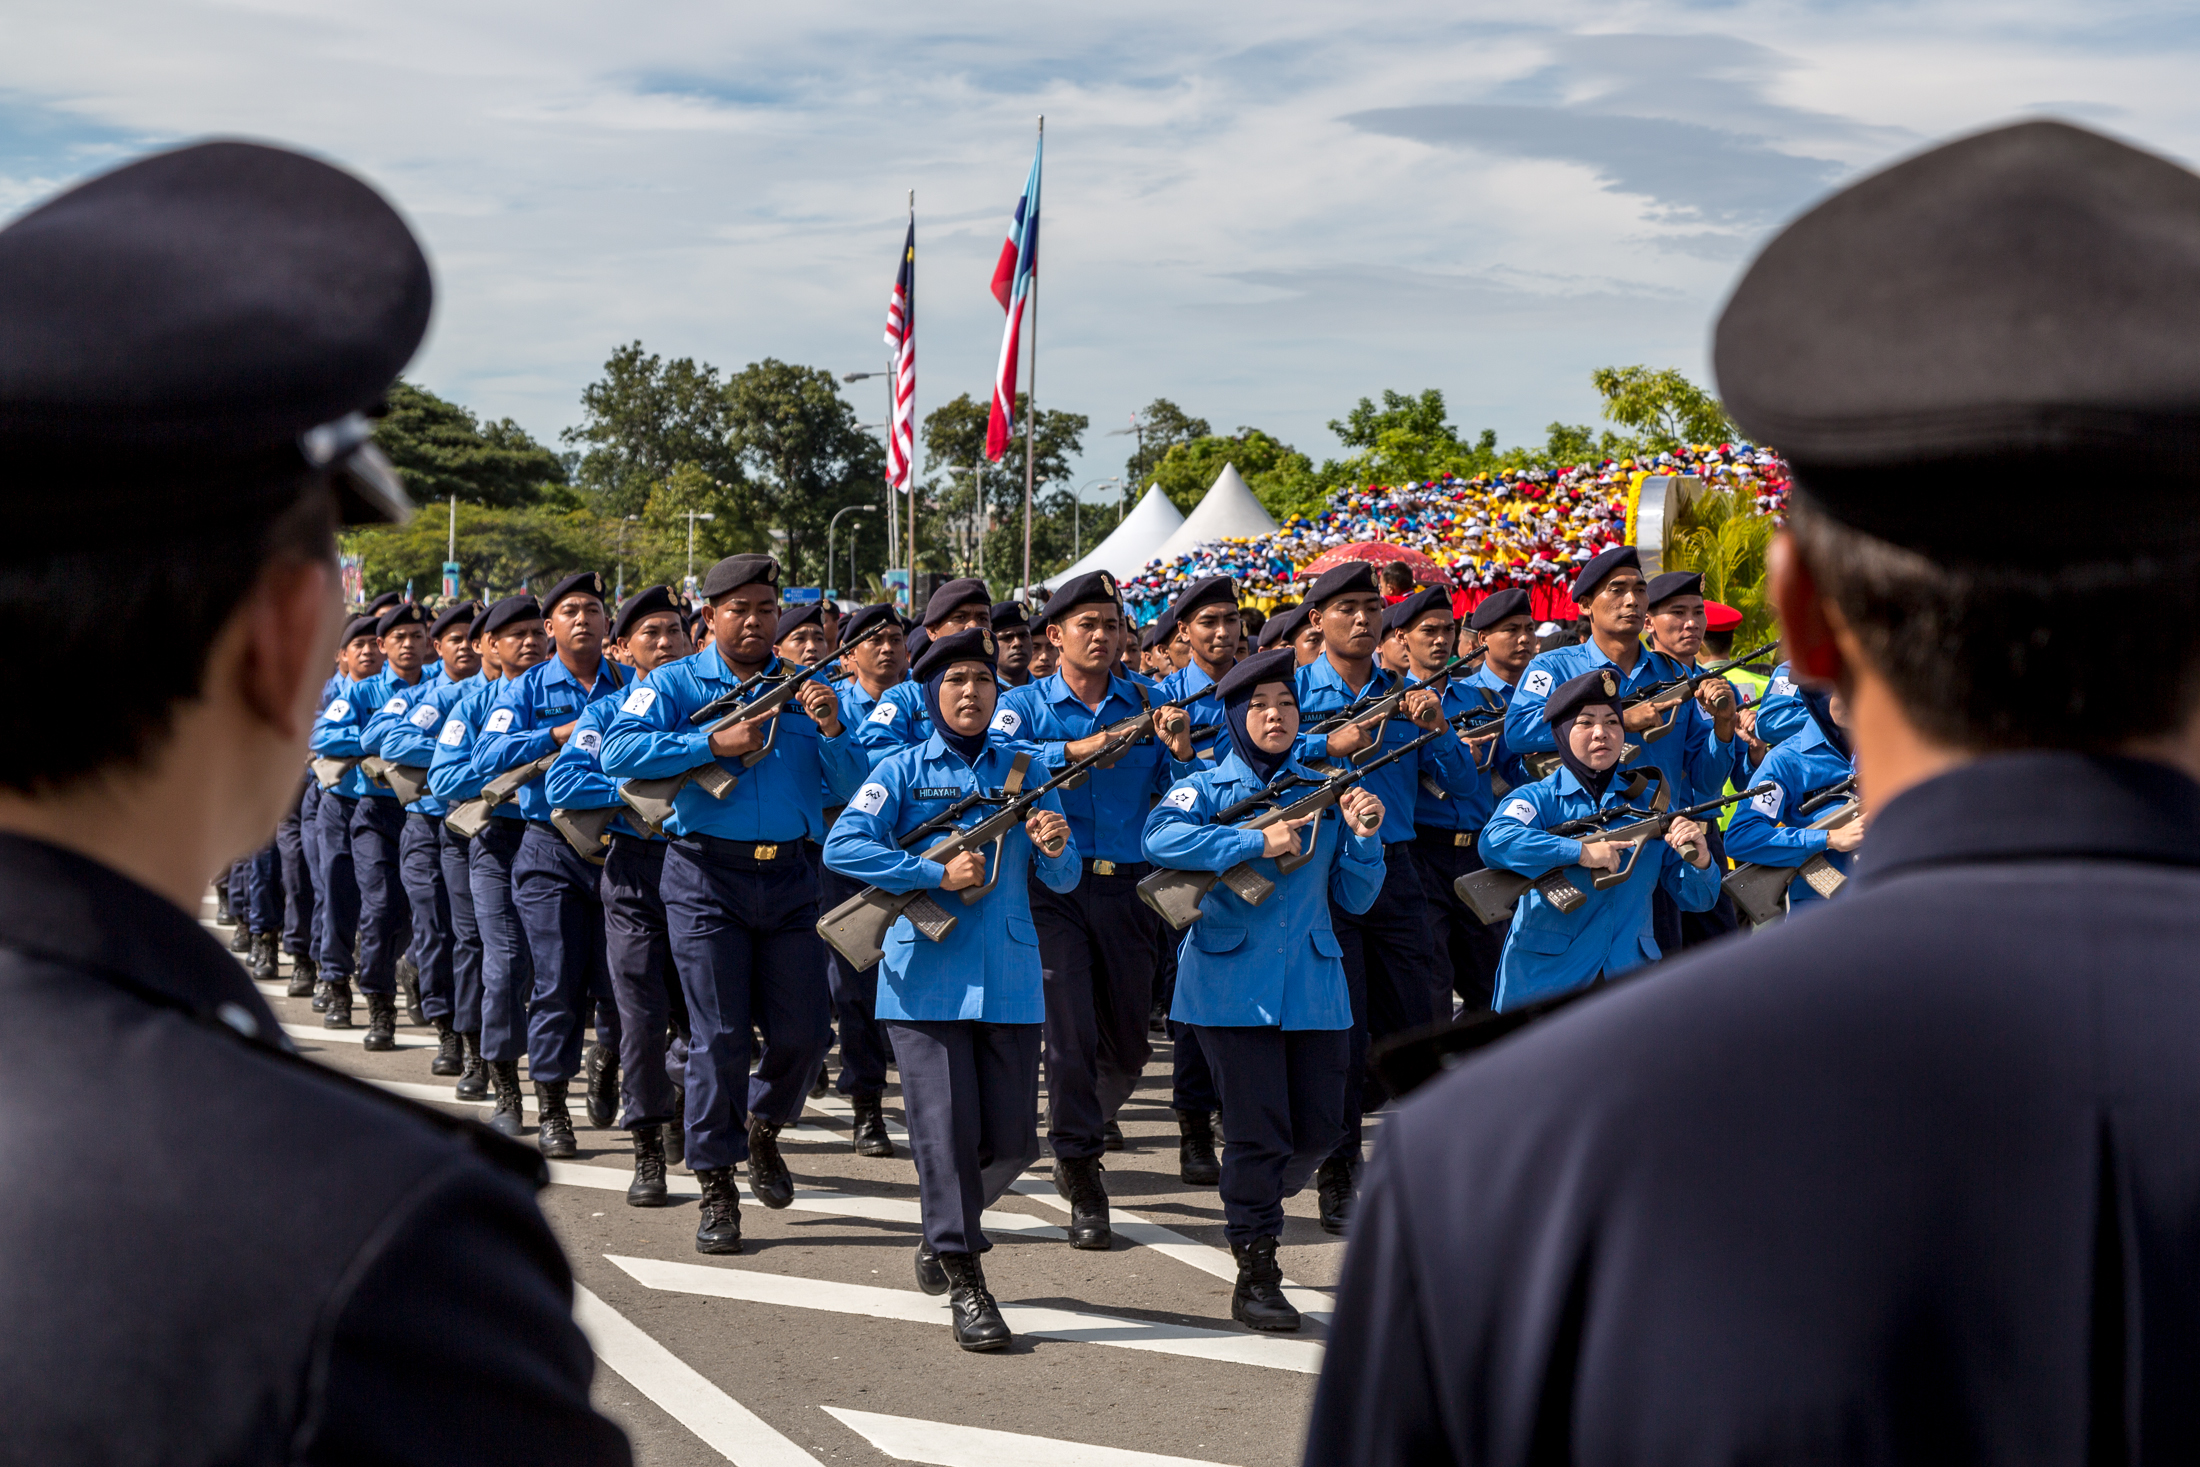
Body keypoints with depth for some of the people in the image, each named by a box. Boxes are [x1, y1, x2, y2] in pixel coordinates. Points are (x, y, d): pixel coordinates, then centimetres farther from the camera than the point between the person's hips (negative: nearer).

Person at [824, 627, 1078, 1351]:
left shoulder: (1025, 769, 11)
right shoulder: (903, 771, 3)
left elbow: (1062, 880, 10)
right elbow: (842, 845, -11)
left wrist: (1055, 849, -14)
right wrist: (937, 875, -16)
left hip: (1009, 976, 3)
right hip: (927, 974, -3)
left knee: (1012, 1140, 4)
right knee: (947, 1130, -8)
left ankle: (945, 1224, 33)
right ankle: (964, 1286, -1)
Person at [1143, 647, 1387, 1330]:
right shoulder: (1206, 789, 2)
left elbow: (1355, 899, 13)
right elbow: (1160, 838, -21)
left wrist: (1362, 838, -6)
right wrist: (1258, 842, -24)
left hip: (1314, 984, 4)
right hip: (1234, 984, -4)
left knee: (1320, 1131, 5)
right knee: (1258, 1132, -6)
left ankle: (1255, 1207, 35)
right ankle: (1255, 1276, 5)